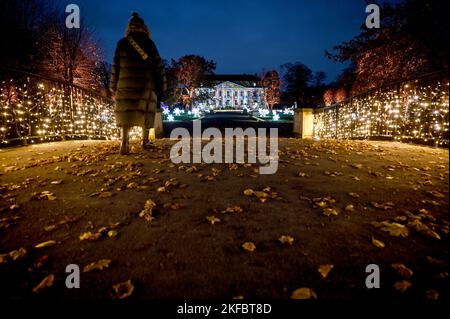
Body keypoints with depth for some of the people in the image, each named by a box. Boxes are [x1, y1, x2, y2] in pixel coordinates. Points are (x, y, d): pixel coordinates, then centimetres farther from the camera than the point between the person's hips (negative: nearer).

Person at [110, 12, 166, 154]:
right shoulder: (149, 43, 5)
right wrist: (161, 84, 5)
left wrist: (114, 87, 12)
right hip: (145, 83, -1)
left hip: (126, 83, 1)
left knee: (126, 111, -2)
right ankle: (145, 141, 16)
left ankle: (125, 141, -19)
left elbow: (116, 66, 8)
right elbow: (158, 65, 1)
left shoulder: (122, 43, 9)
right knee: (146, 111, 9)